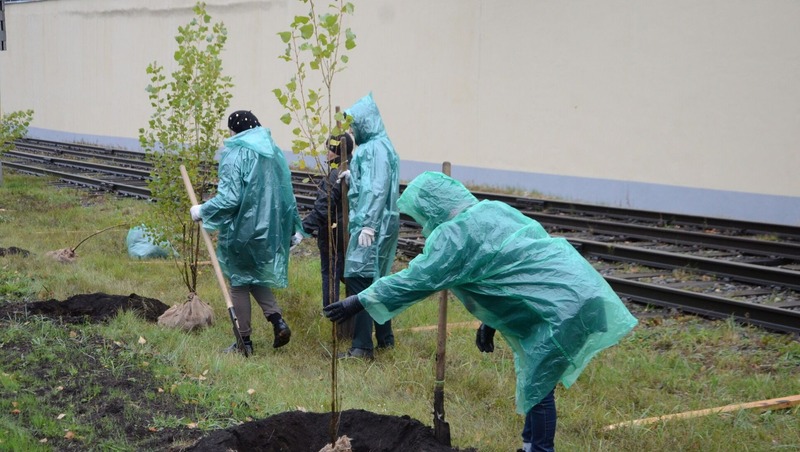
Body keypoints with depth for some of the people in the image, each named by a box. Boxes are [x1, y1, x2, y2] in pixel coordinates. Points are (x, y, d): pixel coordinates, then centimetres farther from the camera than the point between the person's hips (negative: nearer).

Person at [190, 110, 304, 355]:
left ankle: (244, 341, 14)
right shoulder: (274, 153, 5)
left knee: (239, 282, 8)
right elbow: (287, 195, 10)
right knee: (257, 278, 23)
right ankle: (277, 320, 3)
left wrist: (202, 211, -7)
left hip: (241, 231, -6)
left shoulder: (235, 155, -15)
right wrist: (292, 229, 18)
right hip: (268, 230, 6)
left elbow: (229, 198, -21)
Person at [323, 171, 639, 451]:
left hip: (563, 304, -10)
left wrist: (361, 301, -10)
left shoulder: (457, 233, -14)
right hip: (570, 287, 10)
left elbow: (417, 278, -15)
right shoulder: (490, 210, 14)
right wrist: (490, 322, 22)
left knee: (536, 388, -1)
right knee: (533, 382, 19)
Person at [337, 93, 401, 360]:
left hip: (373, 225, -11)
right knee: (375, 280, 16)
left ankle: (362, 347, -12)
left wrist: (369, 225, -24)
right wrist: (353, 176, 12)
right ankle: (385, 338, 25)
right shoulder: (371, 147, 15)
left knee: (358, 279, -11)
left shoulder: (377, 148, -15)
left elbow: (379, 188, -22)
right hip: (372, 224, 11)